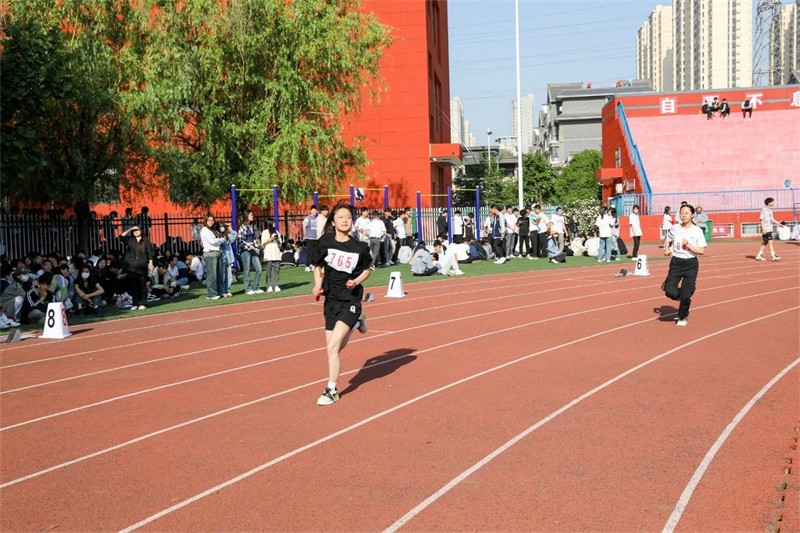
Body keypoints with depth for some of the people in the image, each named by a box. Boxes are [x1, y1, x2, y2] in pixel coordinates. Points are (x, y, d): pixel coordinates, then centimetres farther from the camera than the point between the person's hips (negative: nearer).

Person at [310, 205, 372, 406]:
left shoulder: (359, 247, -8)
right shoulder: (325, 242, -3)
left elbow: (367, 269, 9)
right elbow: (318, 267, 10)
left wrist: (356, 281, -10)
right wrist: (318, 285, -7)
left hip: (350, 301, -4)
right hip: (331, 300, 4)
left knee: (332, 347, -16)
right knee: (335, 347, 11)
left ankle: (331, 390, -2)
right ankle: (356, 322, 42)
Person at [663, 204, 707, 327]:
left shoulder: (697, 231, -7)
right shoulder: (675, 228, 1)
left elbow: (702, 251, -8)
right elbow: (667, 240, 21)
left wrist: (689, 246, -20)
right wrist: (666, 249, 4)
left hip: (691, 264, -2)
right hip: (676, 263, 2)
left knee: (685, 295, -3)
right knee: (670, 292, -14)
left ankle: (683, 317, 24)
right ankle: (681, 296, 23)